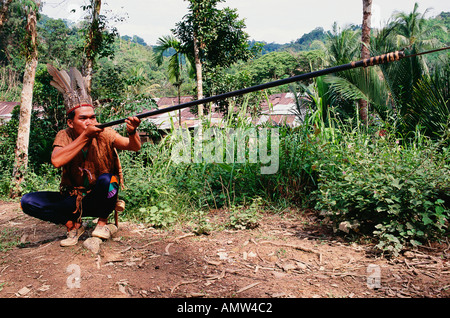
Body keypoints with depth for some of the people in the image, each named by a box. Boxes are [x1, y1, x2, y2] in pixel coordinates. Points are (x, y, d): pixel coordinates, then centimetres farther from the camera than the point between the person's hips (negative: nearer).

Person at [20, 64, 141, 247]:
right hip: (73, 199, 2)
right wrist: (85, 135, -33)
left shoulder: (104, 135, -12)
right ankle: (73, 225, -1)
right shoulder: (65, 136, -8)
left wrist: (132, 133, -49)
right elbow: (56, 161, -28)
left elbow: (134, 147, -26)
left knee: (106, 179, -34)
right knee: (28, 201, -15)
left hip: (100, 199, -2)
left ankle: (103, 223, -9)